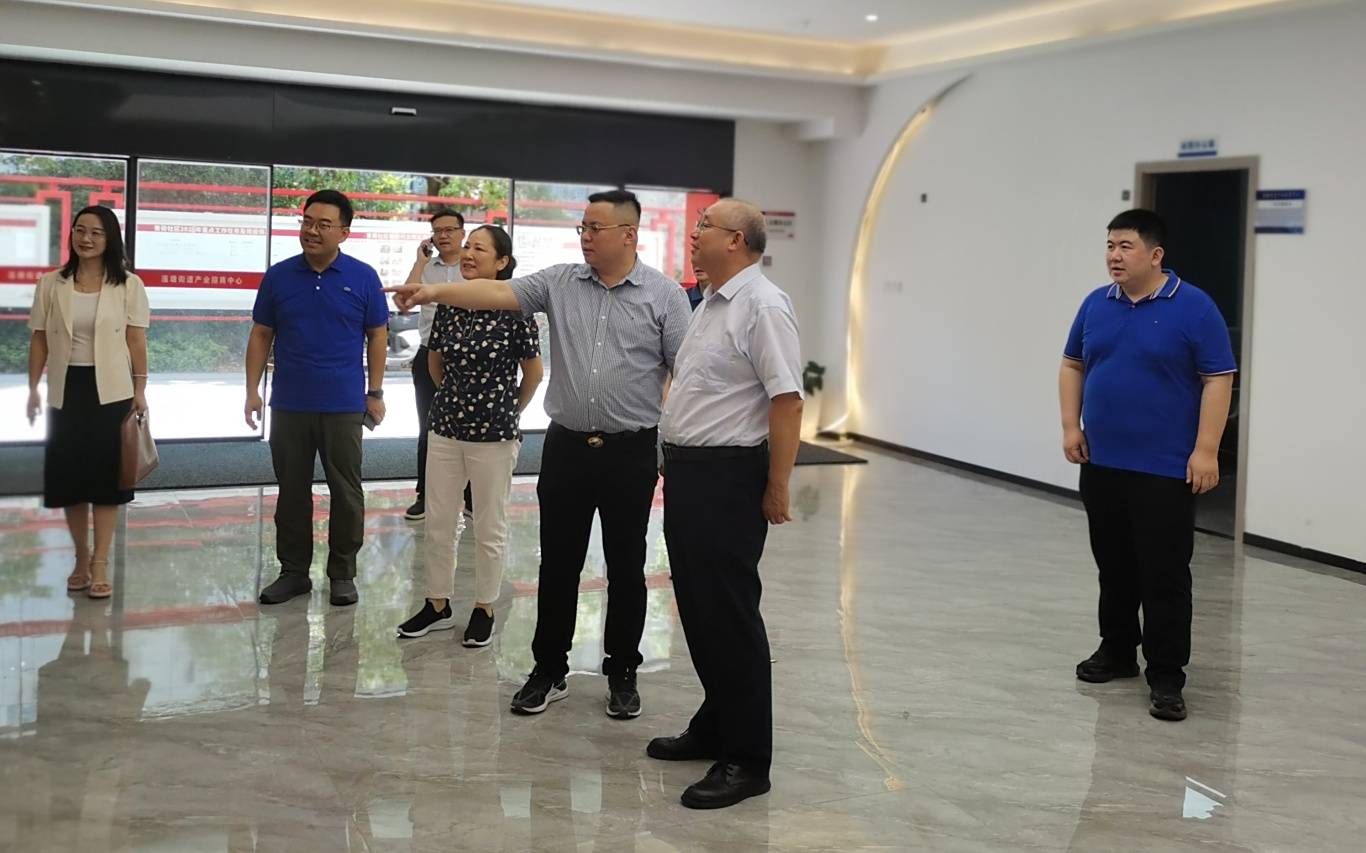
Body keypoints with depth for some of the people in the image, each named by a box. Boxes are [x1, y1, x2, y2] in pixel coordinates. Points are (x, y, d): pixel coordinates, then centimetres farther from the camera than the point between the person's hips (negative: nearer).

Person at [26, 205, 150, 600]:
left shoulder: (128, 285, -1)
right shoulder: (51, 284, 4)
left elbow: (136, 340, -2)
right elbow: (39, 339, 6)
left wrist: (139, 390, -6)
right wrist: (33, 388, -1)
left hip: (110, 392, -2)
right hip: (66, 391, 2)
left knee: (105, 475, 0)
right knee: (69, 475, 6)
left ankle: (100, 564, 6)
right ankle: (81, 557, 22)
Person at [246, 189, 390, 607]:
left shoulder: (363, 278, -2)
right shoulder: (278, 276, 2)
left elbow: (377, 335, 3)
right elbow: (261, 335, 7)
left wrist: (375, 392, 0)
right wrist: (253, 390, 1)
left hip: (344, 407, -2)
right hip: (288, 405, 2)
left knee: (346, 492, 5)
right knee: (292, 491, 10)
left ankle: (343, 573, 18)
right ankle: (293, 570, 22)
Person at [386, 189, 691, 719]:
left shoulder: (664, 295, -3)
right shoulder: (559, 283, 4)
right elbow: (499, 293, -8)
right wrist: (437, 291, -24)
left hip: (631, 452, -2)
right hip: (566, 447, 3)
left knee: (626, 569, 8)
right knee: (557, 565, 10)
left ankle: (622, 675, 23)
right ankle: (550, 671, 23)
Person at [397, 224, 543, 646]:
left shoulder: (514, 312, -12)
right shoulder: (448, 307, 2)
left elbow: (533, 373, -2)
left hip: (493, 435, -5)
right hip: (446, 429, 5)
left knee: (490, 528, 8)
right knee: (437, 524, 10)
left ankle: (484, 609, 22)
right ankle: (438, 605, 25)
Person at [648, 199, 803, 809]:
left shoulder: (762, 306, -15)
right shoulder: (712, 304, 16)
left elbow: (786, 400, -21)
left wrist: (778, 488, -22)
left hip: (728, 477, -10)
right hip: (686, 473, 10)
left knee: (729, 614, -4)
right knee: (698, 607, 16)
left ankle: (746, 758, 5)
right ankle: (715, 725, 30)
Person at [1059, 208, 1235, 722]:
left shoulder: (1193, 308, -9)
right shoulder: (1096, 305, 7)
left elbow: (1218, 380, -10)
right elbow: (1073, 365, 16)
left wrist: (1206, 451, -16)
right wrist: (1071, 426, 5)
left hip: (1164, 470, -5)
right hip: (1101, 464, 5)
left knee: (1163, 576, -4)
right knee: (1113, 567, 15)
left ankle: (1166, 678, 3)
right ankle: (1117, 651, 30)